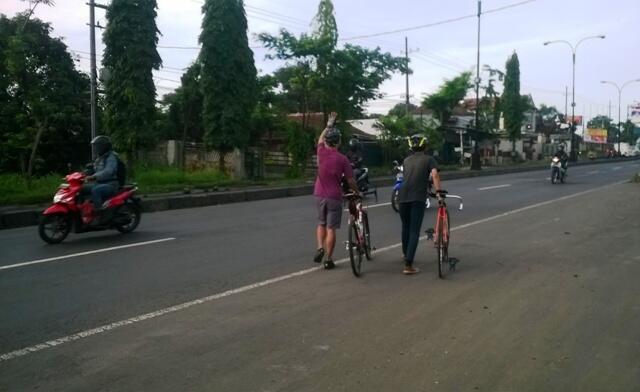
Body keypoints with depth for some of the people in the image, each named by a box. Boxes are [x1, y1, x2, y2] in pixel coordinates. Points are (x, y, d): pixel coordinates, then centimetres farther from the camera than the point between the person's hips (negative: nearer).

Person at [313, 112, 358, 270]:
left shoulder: (322, 152, -5)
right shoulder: (342, 159, -11)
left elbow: (320, 138, 19)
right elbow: (350, 181, -6)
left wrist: (329, 124, 29)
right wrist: (357, 191, 13)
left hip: (319, 195, 3)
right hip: (335, 197, -3)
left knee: (321, 223, 22)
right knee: (331, 228, 3)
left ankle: (320, 248, 2)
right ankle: (329, 259, 7)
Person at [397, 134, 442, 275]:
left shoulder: (406, 160, 21)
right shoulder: (429, 159, 6)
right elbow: (435, 175, -12)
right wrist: (438, 191, -12)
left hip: (403, 197, 5)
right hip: (418, 198, -4)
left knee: (406, 227, 23)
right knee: (414, 231, -4)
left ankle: (405, 254, 43)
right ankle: (408, 265, -12)